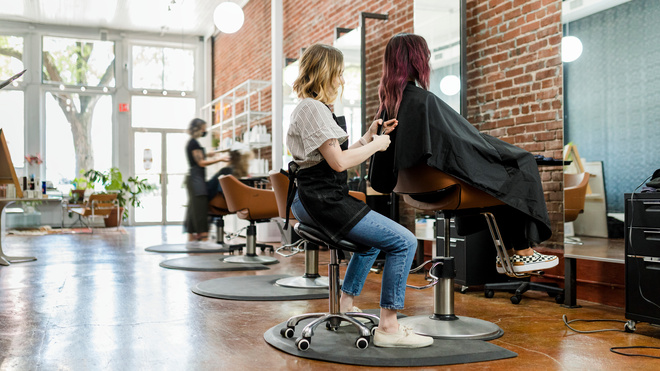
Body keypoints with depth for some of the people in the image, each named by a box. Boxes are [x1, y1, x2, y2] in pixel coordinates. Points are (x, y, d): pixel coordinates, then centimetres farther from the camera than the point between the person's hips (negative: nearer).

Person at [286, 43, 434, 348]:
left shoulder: (308, 107, 20)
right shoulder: (313, 108, -14)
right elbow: (339, 162, -20)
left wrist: (367, 137, 12)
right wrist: (374, 145, -6)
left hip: (309, 200, 12)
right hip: (324, 201, -12)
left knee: (374, 235, 34)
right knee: (404, 242, -14)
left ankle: (346, 303, 35)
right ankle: (388, 328, -10)